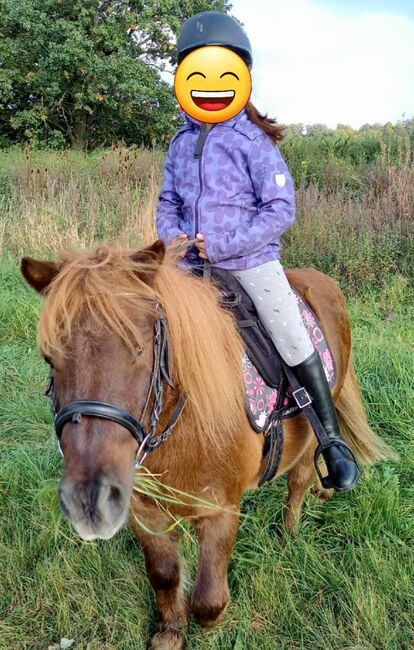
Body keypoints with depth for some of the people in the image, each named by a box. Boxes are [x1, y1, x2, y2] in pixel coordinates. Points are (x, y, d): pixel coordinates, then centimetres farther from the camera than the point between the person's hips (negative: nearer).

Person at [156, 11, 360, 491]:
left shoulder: (253, 140, -7)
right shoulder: (181, 143, 9)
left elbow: (281, 209, -12)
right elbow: (168, 202, 17)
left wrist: (223, 245, -18)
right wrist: (172, 235, -6)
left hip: (251, 261, -5)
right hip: (194, 264, 5)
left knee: (294, 345, -8)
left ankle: (333, 441, 7)